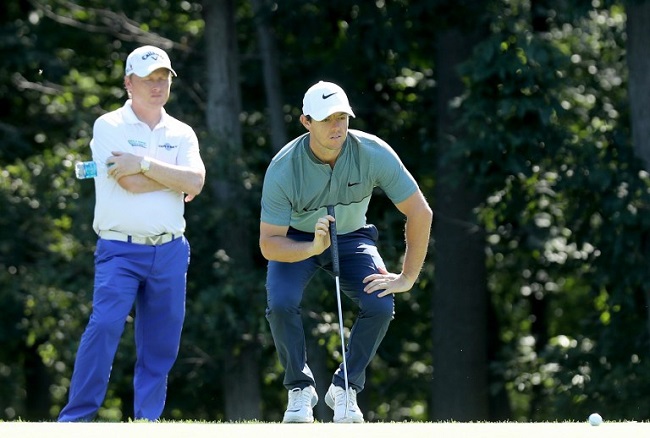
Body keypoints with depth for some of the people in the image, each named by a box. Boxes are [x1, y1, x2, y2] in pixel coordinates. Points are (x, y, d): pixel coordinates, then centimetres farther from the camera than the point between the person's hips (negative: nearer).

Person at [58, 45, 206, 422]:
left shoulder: (181, 134, 12)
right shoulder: (109, 127, 0)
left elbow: (195, 182, -7)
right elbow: (129, 183, -14)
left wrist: (145, 164, -13)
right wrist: (176, 178, -4)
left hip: (170, 252, 4)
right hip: (120, 250, -4)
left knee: (162, 341, 4)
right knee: (105, 325, -18)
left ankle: (147, 424, 11)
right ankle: (76, 420, -15)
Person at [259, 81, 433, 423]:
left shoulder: (374, 153, -27)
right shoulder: (283, 168, -30)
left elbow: (420, 212, -19)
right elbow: (268, 244, -27)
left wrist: (407, 278, -21)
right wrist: (313, 248, -46)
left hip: (351, 237, 1)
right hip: (296, 240, -1)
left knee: (380, 304, -24)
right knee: (281, 303, -29)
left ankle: (345, 387, 0)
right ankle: (300, 388, -4)